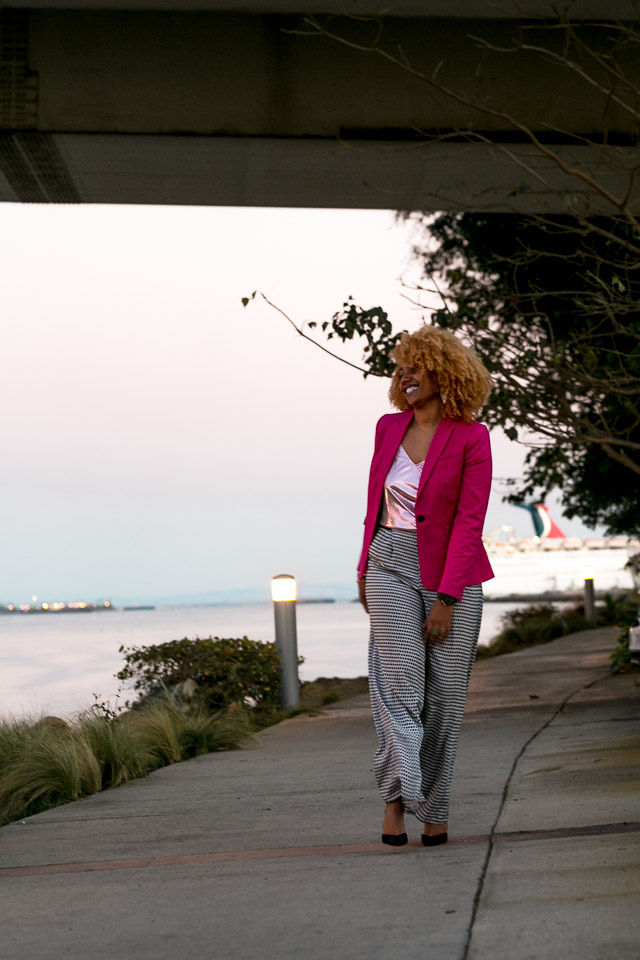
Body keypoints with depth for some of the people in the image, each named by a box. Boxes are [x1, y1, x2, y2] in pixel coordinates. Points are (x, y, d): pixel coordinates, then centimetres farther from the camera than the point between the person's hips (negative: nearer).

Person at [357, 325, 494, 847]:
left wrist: (447, 599, -17)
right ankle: (397, 796, -20)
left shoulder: (471, 436, -8)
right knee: (400, 681, -14)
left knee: (444, 694, 0)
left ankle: (434, 810, 9)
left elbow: (470, 521, -12)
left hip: (453, 574, -2)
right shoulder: (389, 427, 6)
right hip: (392, 567, 2)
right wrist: (365, 568, 20)